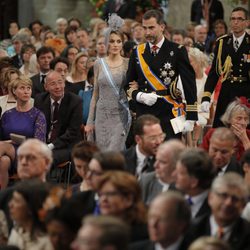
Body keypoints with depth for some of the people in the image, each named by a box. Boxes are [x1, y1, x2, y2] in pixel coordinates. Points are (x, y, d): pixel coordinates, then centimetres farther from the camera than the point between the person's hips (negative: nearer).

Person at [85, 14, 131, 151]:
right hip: (102, 115, 3)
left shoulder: (127, 64, 0)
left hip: (121, 116, -3)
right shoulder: (99, 64, 7)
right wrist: (90, 121, 8)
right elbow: (95, 94, 10)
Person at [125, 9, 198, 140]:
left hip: (170, 116, -3)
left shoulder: (177, 51, -1)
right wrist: (141, 96, -8)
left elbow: (189, 85, -2)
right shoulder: (137, 53, 10)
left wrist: (191, 117, -7)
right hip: (144, 115, 3)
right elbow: (129, 86, 14)